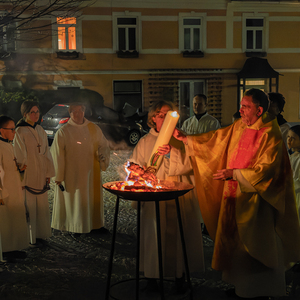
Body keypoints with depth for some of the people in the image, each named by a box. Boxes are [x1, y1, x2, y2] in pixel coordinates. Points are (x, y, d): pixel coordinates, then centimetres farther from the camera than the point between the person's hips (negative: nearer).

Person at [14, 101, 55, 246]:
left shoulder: (40, 130, 7)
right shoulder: (20, 132, -13)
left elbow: (46, 152, 10)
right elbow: (19, 157, -13)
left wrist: (48, 173, 9)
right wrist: (21, 179, -13)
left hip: (40, 175, 6)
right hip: (27, 176, -6)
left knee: (41, 205, 12)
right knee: (29, 207, 2)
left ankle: (39, 234, 25)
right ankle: (29, 237, 14)